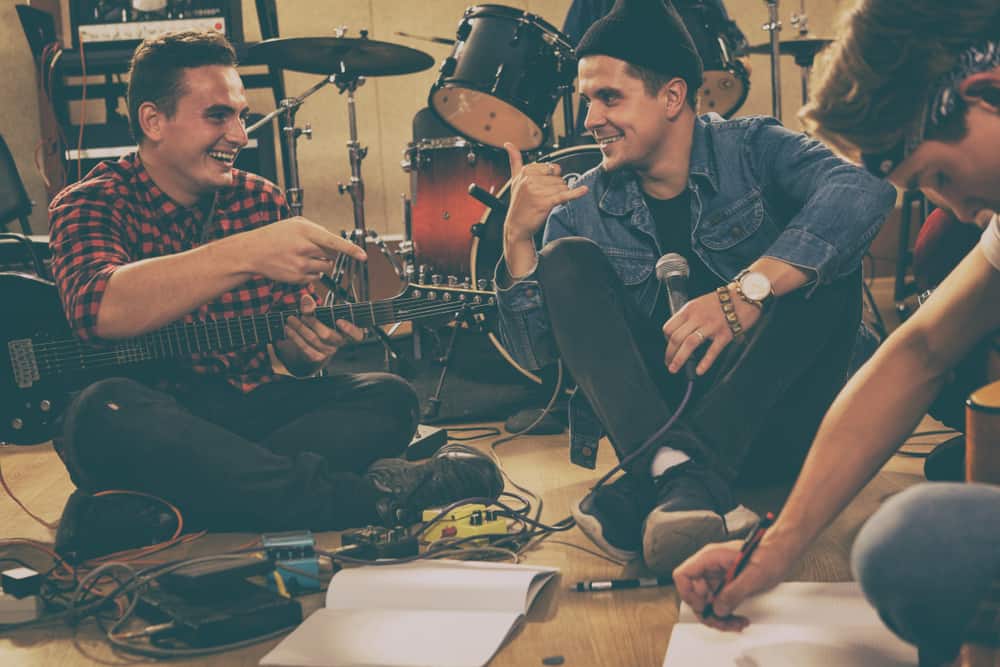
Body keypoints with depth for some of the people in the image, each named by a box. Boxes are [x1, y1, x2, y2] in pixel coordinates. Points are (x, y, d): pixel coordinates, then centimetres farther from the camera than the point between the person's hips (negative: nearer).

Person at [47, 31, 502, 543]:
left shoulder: (262, 202, 8)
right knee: (106, 411, -37)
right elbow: (97, 309, -31)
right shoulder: (92, 203, -7)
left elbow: (288, 355, 11)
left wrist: (305, 343, -15)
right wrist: (245, 254, -40)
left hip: (246, 410, 5)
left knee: (388, 399, -13)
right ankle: (365, 495, -36)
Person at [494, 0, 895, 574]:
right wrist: (518, 238, -19)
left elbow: (863, 192, -25)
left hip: (773, 421, -2)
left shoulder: (751, 149, -4)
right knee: (567, 260, -13)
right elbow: (536, 350, -4)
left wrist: (748, 293, -37)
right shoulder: (582, 208, 3)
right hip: (653, 419, 2)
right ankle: (671, 468, -35)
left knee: (822, 259, -24)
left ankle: (655, 482, -35)